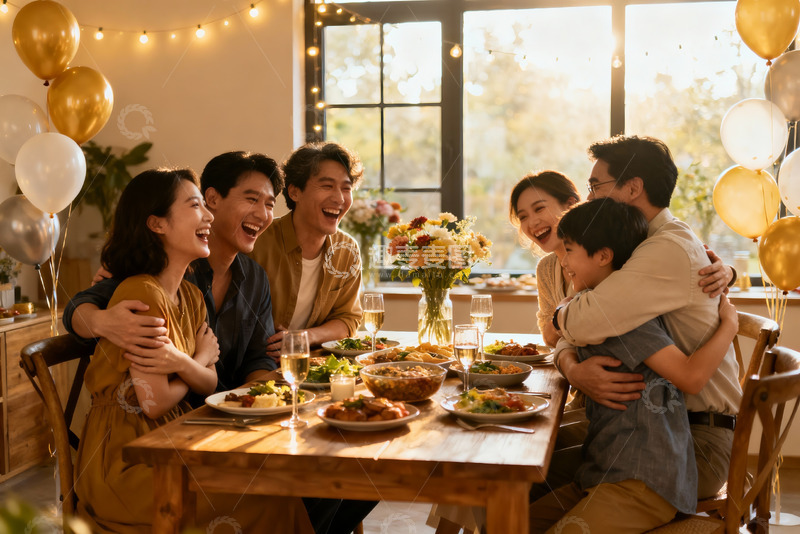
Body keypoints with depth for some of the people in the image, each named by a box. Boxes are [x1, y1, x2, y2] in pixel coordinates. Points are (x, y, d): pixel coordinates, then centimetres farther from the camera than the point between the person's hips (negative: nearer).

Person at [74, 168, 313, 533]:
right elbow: (155, 403, -18)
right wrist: (201, 360, -1)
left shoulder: (191, 297, 9)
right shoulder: (141, 293, -19)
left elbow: (210, 385, 3)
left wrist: (183, 363, -18)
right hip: (125, 460, -8)